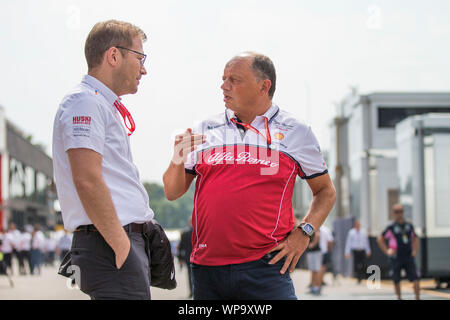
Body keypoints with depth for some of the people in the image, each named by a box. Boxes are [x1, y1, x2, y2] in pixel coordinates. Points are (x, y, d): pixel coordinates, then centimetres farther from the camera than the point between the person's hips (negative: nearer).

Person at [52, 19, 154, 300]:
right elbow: (87, 181, -20)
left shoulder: (105, 106, 23)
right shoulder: (84, 102, -9)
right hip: (110, 245, -10)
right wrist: (120, 245, -19)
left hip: (125, 241, 10)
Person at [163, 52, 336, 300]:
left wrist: (303, 233, 0)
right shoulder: (205, 130, 12)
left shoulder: (295, 133, 7)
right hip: (206, 268, 3)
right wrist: (178, 160, -7)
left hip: (265, 268, -2)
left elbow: (325, 191, 15)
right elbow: (172, 193, 13)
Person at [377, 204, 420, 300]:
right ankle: (399, 298, 23)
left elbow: (415, 238, 22)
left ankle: (417, 298, -9)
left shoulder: (409, 225, 6)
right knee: (396, 281, 7)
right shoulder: (391, 227, -5)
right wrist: (386, 251, -4)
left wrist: (415, 250, 9)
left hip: (409, 258, 2)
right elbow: (380, 239, 1)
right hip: (396, 258, -2)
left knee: (415, 278, -10)